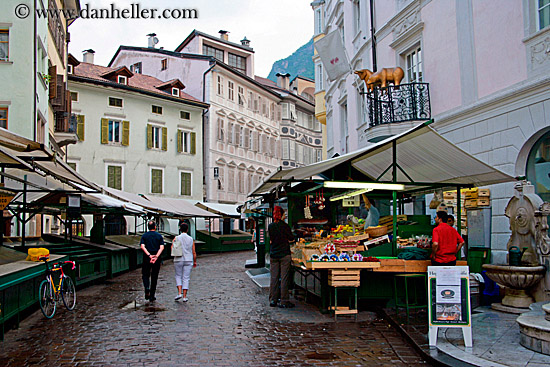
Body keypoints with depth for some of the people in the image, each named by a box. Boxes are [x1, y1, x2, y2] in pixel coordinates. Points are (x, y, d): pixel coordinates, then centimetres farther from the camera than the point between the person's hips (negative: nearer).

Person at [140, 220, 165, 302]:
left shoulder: (144, 236, 4)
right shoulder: (159, 236, 3)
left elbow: (142, 246, -10)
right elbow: (162, 247, -9)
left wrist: (149, 255, -15)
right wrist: (156, 256, -16)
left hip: (146, 259, 0)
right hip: (157, 260, 0)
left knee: (145, 275, 14)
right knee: (154, 277, 9)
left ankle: (147, 288, -14)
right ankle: (152, 296, 11)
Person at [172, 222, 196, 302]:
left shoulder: (176, 239, -4)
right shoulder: (191, 239, -1)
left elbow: (172, 250, -7)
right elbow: (194, 252, 1)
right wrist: (195, 261, 12)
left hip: (178, 260, 0)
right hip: (188, 260, 0)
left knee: (178, 276, 16)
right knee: (186, 278, 5)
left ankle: (179, 293, 1)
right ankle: (184, 297, 3)